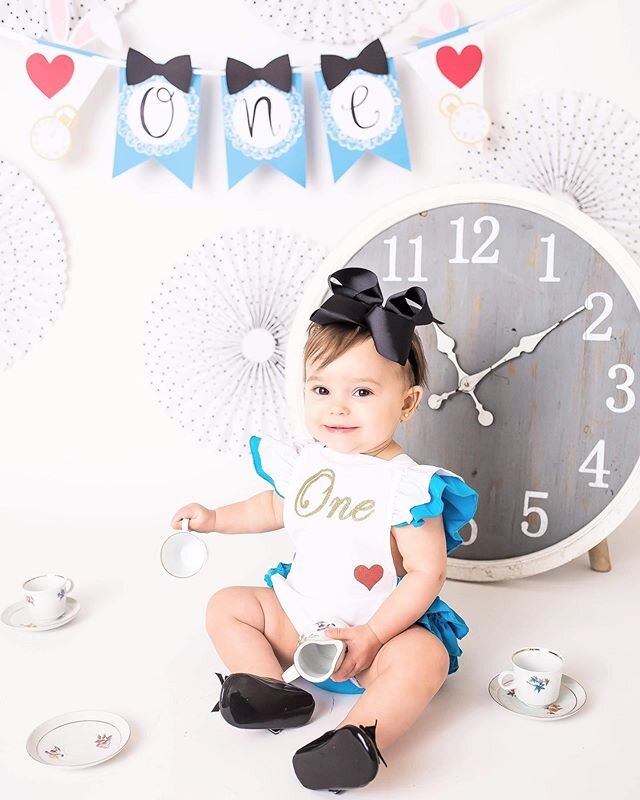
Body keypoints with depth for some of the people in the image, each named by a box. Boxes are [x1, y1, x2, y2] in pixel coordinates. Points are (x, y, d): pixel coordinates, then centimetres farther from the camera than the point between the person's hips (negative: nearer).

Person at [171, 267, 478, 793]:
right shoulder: (303, 463, -3)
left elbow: (426, 574, -18)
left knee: (425, 657, -31)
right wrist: (216, 519, 13)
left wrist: (369, 636, -23)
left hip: (376, 626, -6)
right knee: (227, 606, -1)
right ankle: (279, 693, -15)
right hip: (296, 613, 6)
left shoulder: (406, 486, -20)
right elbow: (276, 508, 20)